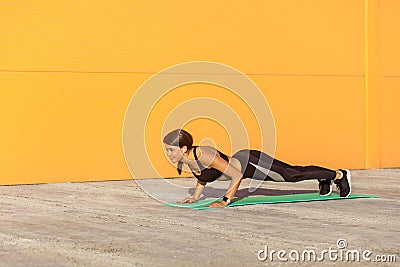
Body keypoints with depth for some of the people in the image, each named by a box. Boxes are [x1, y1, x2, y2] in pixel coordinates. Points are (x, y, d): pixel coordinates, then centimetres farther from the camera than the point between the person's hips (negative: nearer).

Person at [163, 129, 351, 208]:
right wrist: (195, 197, 0)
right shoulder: (184, 158, -10)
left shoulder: (205, 155, -35)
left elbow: (237, 176, -33)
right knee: (293, 172, 25)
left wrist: (225, 201, -34)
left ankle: (339, 175, 28)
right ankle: (324, 180, 47)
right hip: (240, 160, 7)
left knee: (293, 174, 9)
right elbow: (203, 177, 11)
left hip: (251, 162, -7)